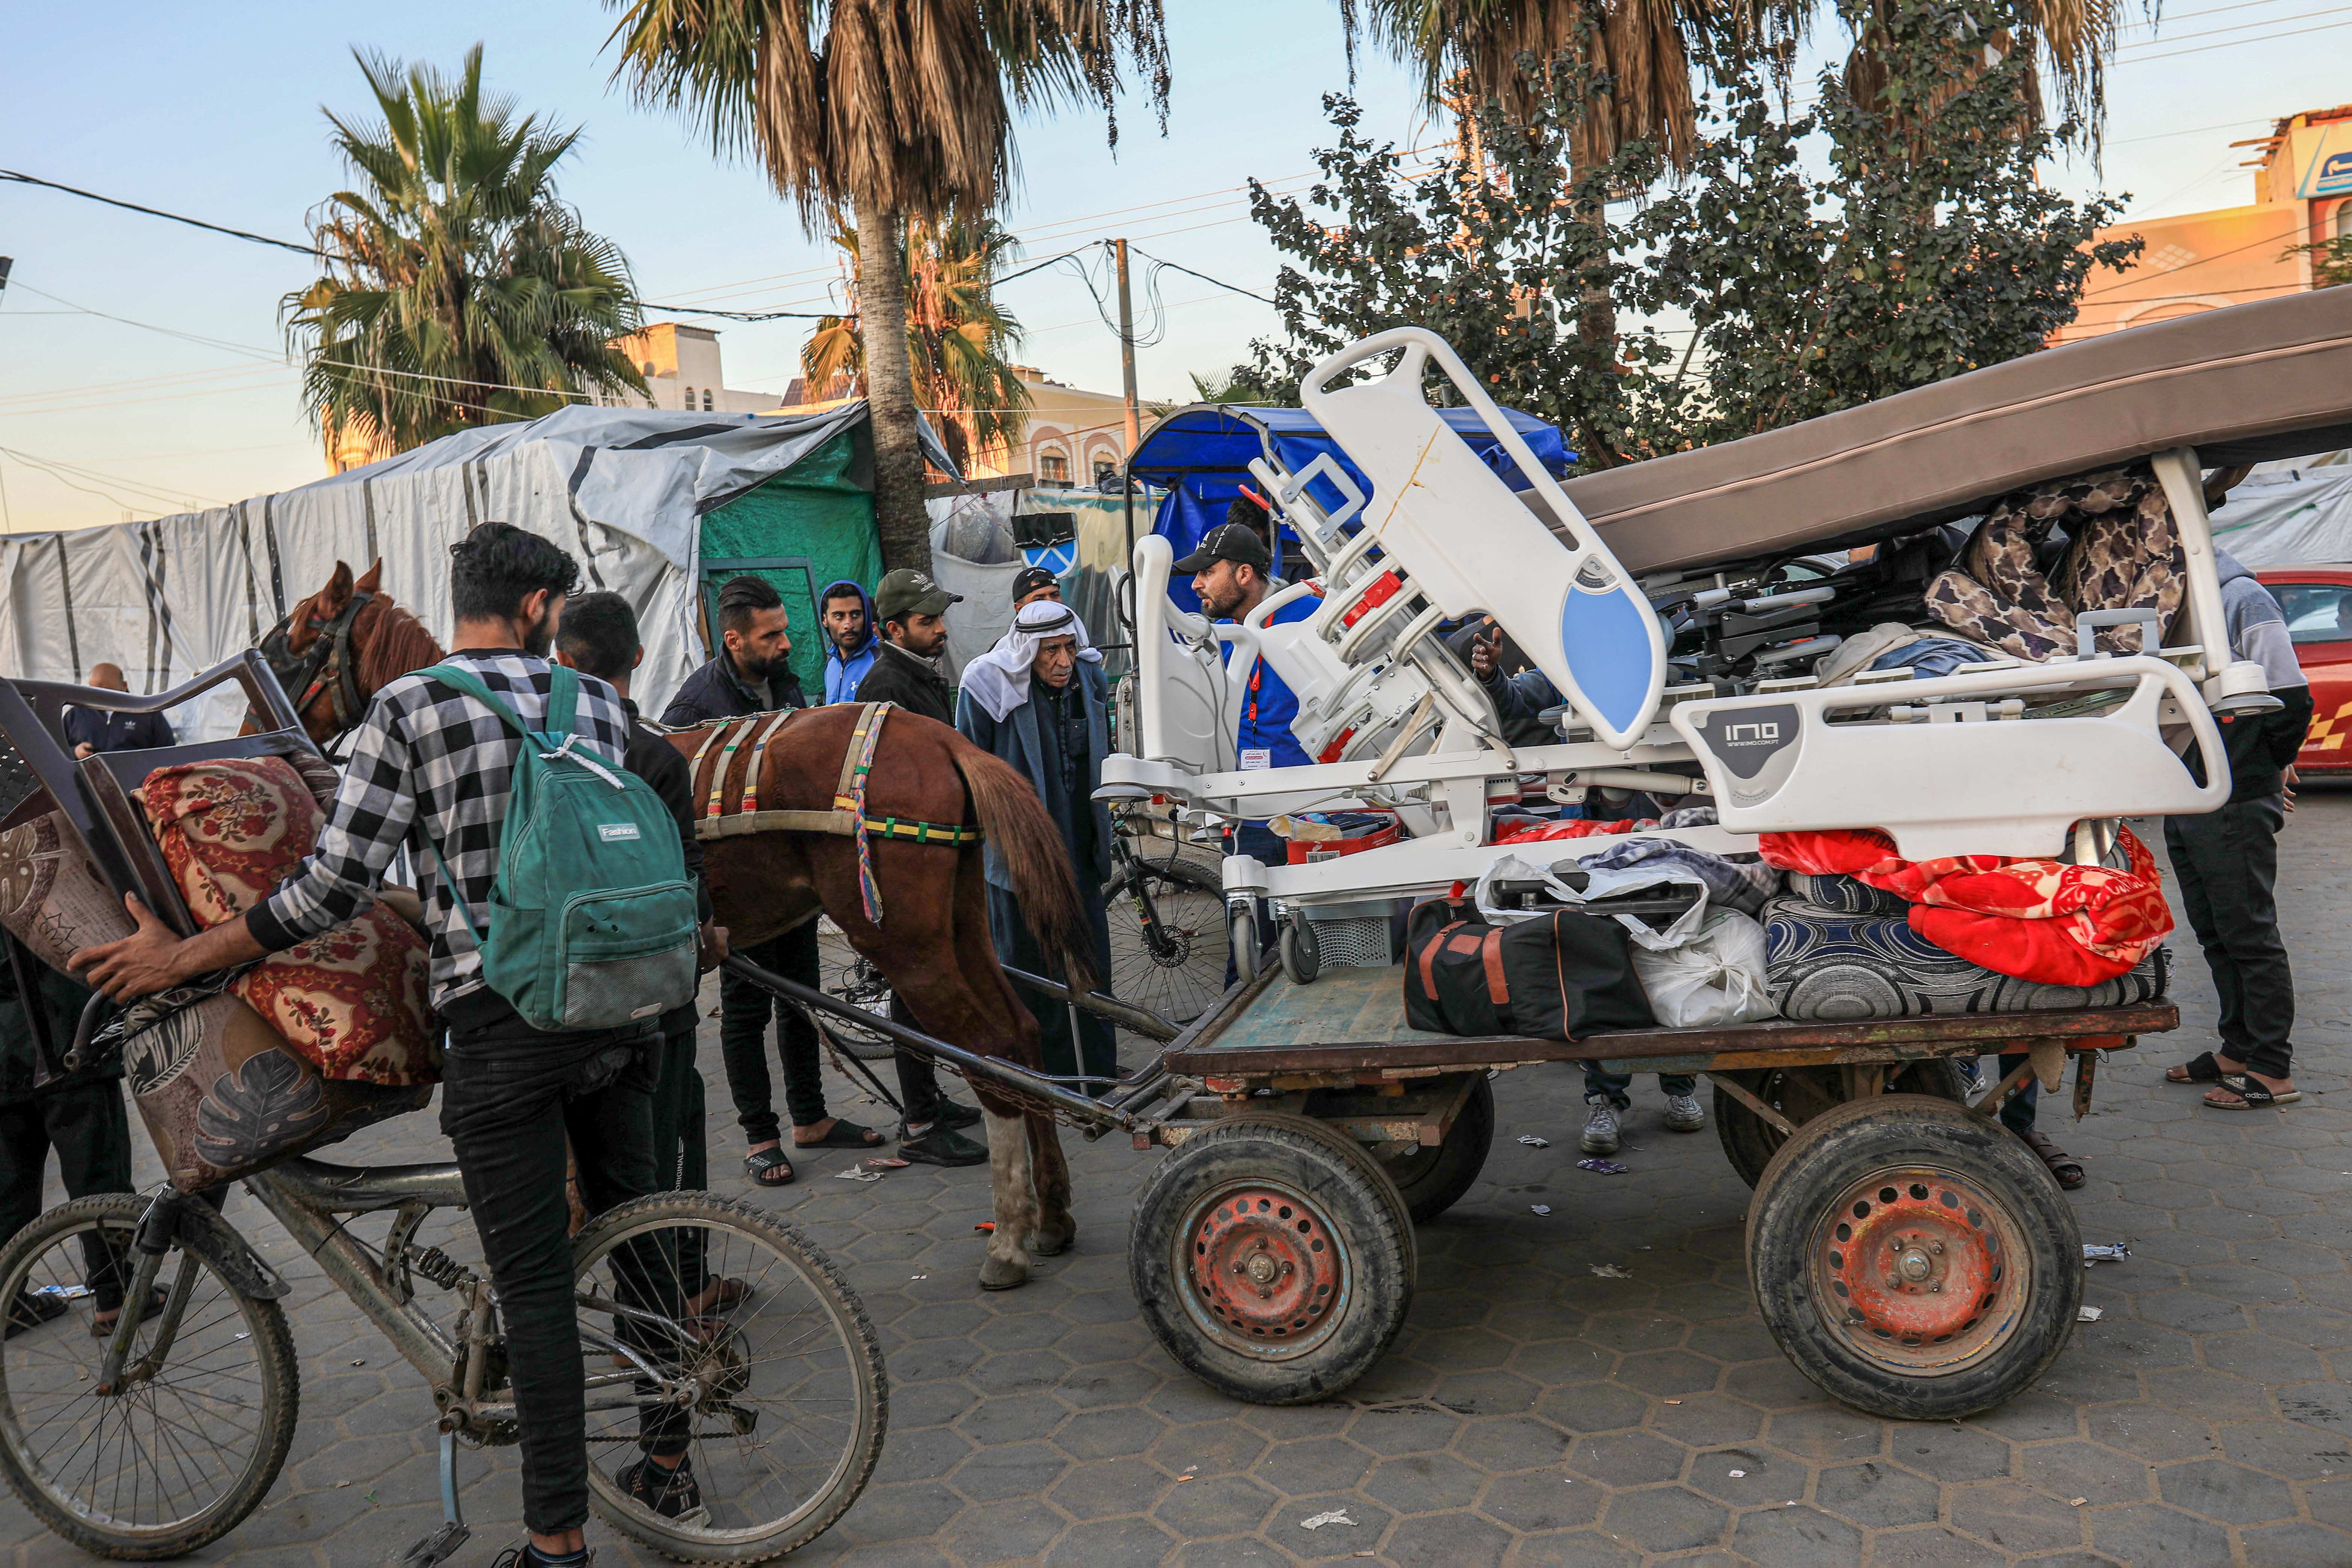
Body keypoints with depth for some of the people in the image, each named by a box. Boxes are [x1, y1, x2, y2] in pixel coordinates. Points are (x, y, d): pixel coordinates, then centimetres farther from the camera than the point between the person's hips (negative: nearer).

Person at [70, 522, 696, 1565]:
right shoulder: (600, 702, 6)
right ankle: (668, 1466, 30)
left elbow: (336, 887, -9)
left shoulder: (410, 708, -6)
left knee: (533, 1282, 2)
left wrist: (183, 957, 2)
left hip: (501, 1021, -4)